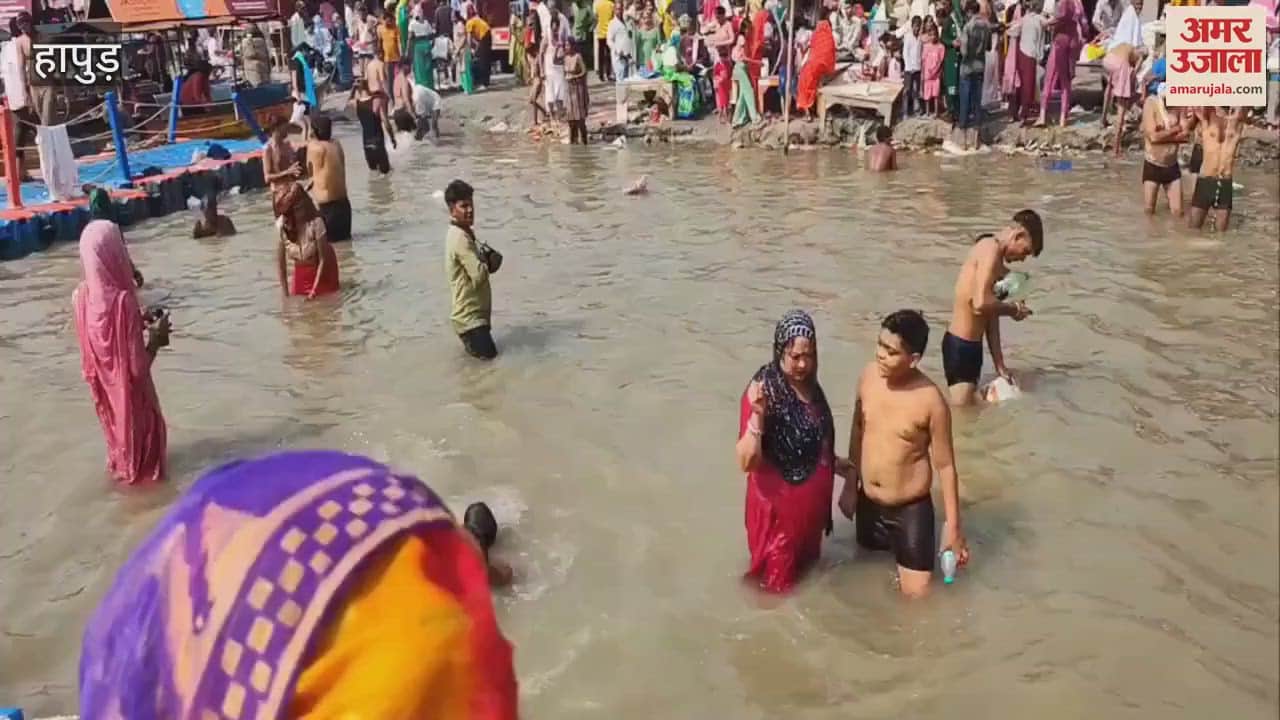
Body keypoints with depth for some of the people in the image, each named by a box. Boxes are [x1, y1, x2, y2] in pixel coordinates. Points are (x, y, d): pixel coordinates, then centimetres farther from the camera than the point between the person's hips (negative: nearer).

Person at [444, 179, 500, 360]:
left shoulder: (465, 232, 6)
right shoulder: (460, 238, -23)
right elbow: (479, 275, -27)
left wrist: (488, 258, -7)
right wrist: (488, 261, -7)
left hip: (477, 309, 9)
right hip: (469, 314, -9)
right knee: (487, 352, -9)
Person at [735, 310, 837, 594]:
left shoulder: (809, 384, -1)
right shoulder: (764, 391, -25)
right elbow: (747, 462, -31)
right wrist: (757, 415, -42)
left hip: (810, 506, 7)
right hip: (778, 508, -7)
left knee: (806, 571, 26)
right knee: (777, 585, 11)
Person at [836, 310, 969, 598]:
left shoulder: (931, 401, -22)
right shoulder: (869, 375, -8)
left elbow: (945, 465, -13)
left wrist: (952, 526, -10)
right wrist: (850, 485, 12)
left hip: (910, 509, -5)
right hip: (868, 504, 5)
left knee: (916, 596, 3)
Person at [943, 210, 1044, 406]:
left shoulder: (995, 257, 16)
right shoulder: (991, 249, -14)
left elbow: (991, 315, 17)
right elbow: (981, 303, -28)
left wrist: (1000, 366, 17)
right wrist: (1014, 309, -8)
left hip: (970, 345, 10)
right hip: (961, 346, -10)